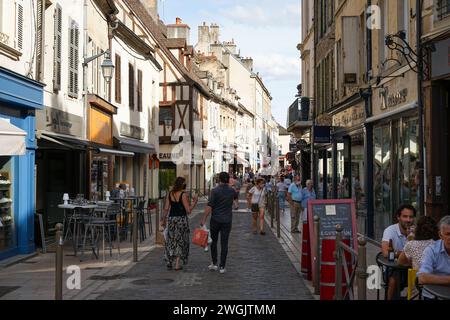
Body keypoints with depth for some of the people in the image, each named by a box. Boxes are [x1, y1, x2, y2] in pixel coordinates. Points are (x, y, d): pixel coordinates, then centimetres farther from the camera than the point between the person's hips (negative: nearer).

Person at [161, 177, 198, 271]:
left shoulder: (170, 194, 2)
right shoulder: (183, 195, -12)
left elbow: (166, 208, 4)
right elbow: (188, 210, -12)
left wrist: (163, 220, 12)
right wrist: (195, 202, -2)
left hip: (171, 218, 4)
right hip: (181, 219, -4)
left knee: (171, 240, 15)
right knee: (180, 241, 6)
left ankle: (169, 262, 14)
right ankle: (177, 264, 5)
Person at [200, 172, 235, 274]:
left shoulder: (215, 191, -11)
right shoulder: (232, 191, 2)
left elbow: (209, 206, -15)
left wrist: (204, 219, -12)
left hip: (215, 220, -2)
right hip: (227, 220, 2)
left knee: (214, 241, 14)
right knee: (224, 243, 3)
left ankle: (214, 264, 13)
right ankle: (222, 266, 2)